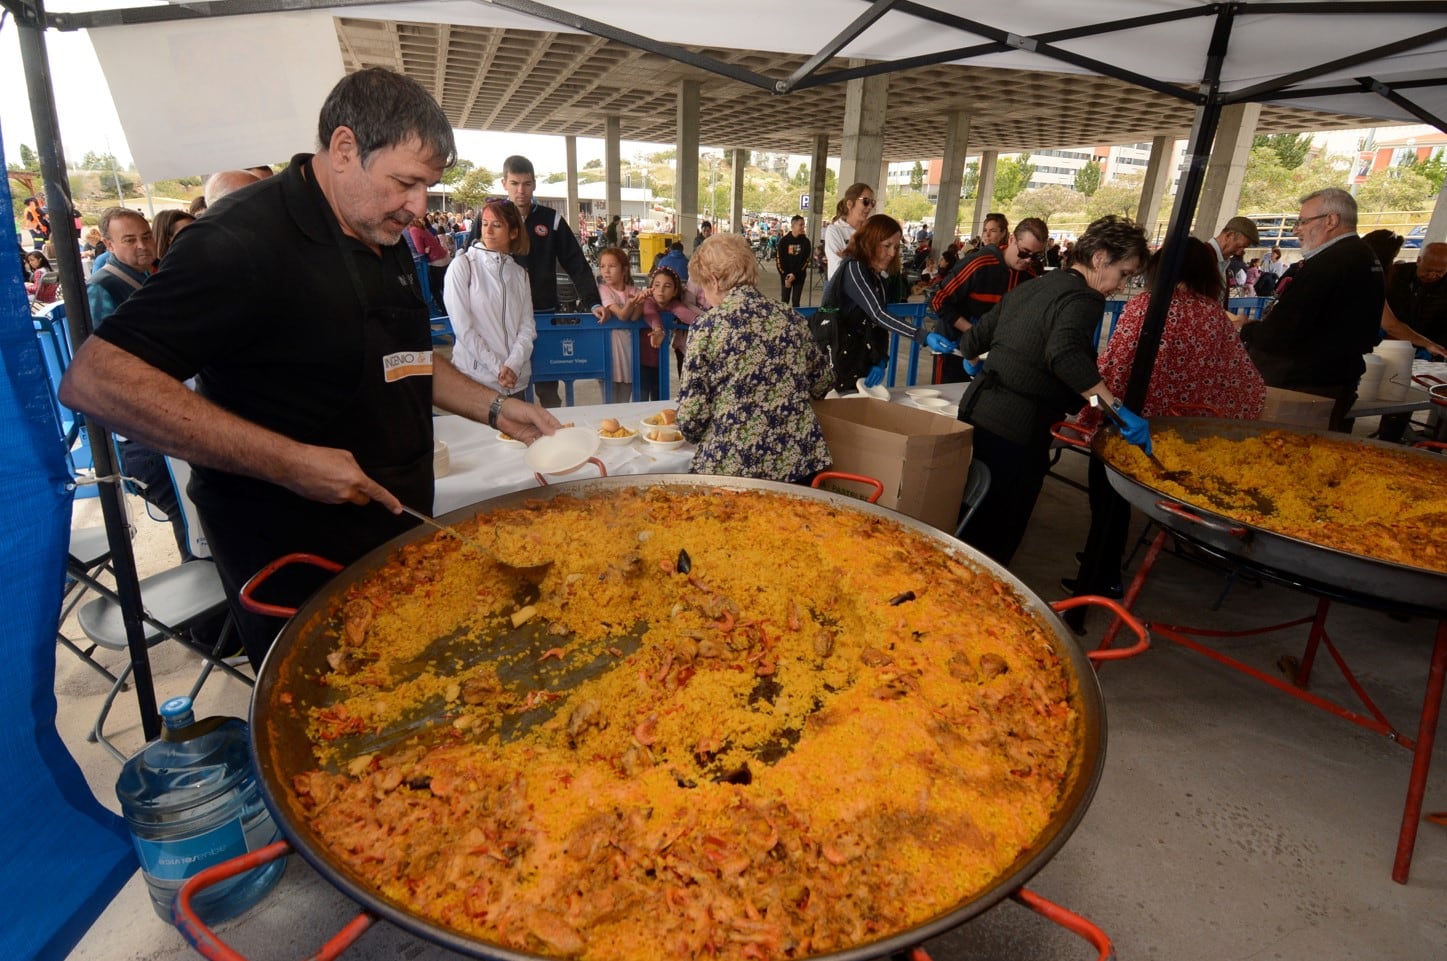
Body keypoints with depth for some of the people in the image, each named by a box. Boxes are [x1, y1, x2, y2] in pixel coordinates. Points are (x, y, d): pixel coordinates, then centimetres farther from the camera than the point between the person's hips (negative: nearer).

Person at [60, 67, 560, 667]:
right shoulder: (241, 241, -20)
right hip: (295, 556, -7)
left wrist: (496, 408, 6)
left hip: (397, 528, 8)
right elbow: (93, 380, -24)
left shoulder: (384, 241, 8)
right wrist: (286, 461, -29)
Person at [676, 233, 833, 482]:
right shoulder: (791, 318, 5)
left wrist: (693, 433, 12)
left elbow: (691, 413, -10)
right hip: (800, 462, 4)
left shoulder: (708, 325, -9)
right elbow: (822, 382, 16)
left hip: (733, 464, -4)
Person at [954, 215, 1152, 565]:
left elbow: (973, 341, 22)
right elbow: (1065, 353, -33)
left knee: (972, 520, 22)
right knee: (998, 536, 3)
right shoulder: (1083, 298, -12)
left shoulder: (1031, 287, 16)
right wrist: (1118, 409, -31)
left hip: (977, 409, 9)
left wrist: (977, 367, 43)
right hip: (1016, 429, -9)